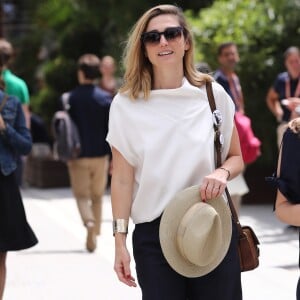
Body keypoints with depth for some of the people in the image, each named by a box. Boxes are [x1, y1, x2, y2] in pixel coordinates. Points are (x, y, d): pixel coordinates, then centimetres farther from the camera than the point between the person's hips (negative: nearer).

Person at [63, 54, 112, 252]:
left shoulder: (70, 99, -7)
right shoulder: (106, 98, -4)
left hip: (78, 156, -1)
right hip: (100, 155, 1)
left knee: (82, 195, 7)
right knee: (97, 197, 14)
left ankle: (89, 222, -22)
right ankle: (94, 236, 16)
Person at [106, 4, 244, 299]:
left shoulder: (213, 94, 2)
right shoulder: (126, 104, -1)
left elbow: (236, 157, 11)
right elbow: (122, 178, 0)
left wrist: (223, 173, -11)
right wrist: (120, 240, -2)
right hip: (153, 234, -1)